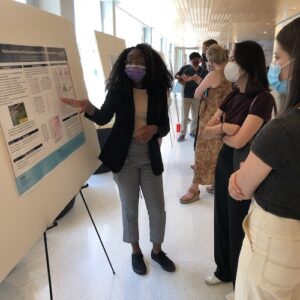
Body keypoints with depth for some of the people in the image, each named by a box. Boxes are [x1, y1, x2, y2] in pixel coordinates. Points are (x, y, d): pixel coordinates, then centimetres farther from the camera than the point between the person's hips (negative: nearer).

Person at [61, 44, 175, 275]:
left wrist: (154, 129, -20)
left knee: (157, 209, 10)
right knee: (130, 209, 12)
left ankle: (157, 250, 35)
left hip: (150, 157, 2)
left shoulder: (158, 92, -1)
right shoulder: (118, 90, -4)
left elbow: (165, 125, 2)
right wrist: (88, 107, -30)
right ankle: (136, 252, 34)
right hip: (124, 157, -1)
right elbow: (103, 118, -10)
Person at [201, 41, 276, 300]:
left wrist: (218, 131, -7)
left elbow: (239, 140, -27)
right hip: (224, 163, 7)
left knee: (239, 225, 9)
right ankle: (224, 270, 43)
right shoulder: (233, 96, 5)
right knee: (222, 218, 19)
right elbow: (206, 132, 3)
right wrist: (223, 127, -18)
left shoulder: (262, 98, -19)